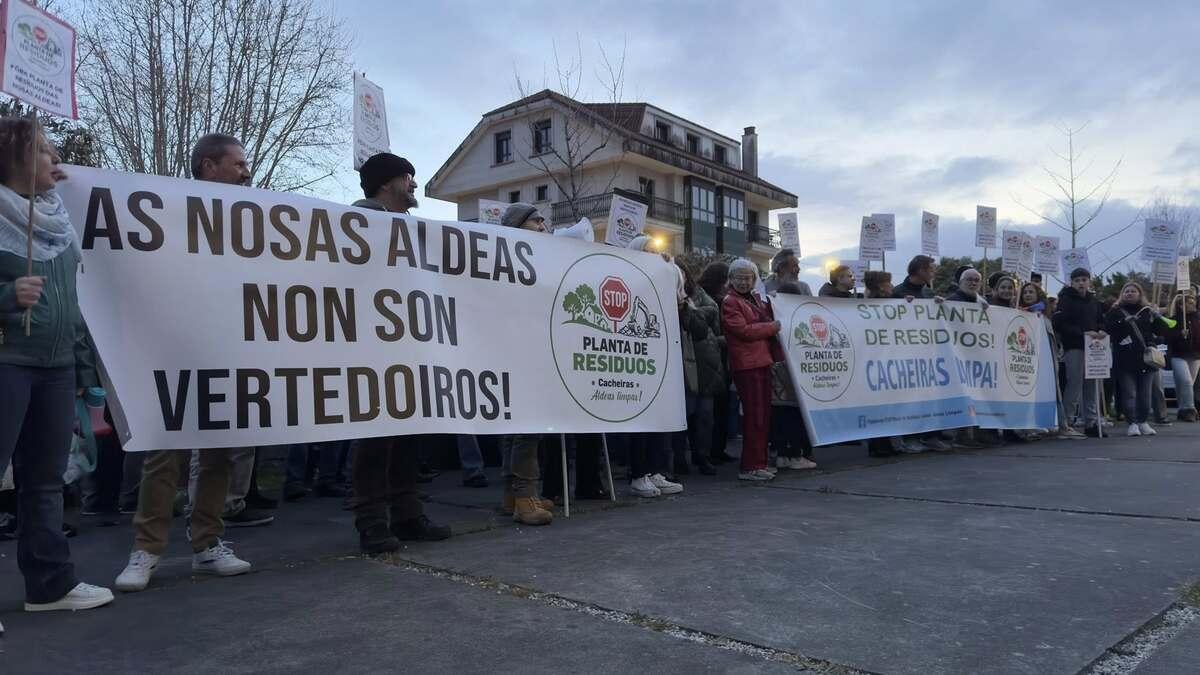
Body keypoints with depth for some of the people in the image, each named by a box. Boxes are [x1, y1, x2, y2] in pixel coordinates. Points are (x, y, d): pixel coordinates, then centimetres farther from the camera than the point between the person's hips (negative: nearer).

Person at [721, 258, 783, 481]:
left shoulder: (756, 299, 21)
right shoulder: (730, 302, -5)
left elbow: (768, 318, 34)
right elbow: (744, 331, -14)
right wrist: (773, 326, -8)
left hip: (763, 361, 9)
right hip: (747, 364, -9)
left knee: (764, 415, 11)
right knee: (754, 416, -8)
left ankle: (759, 464, 20)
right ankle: (749, 468, -2)